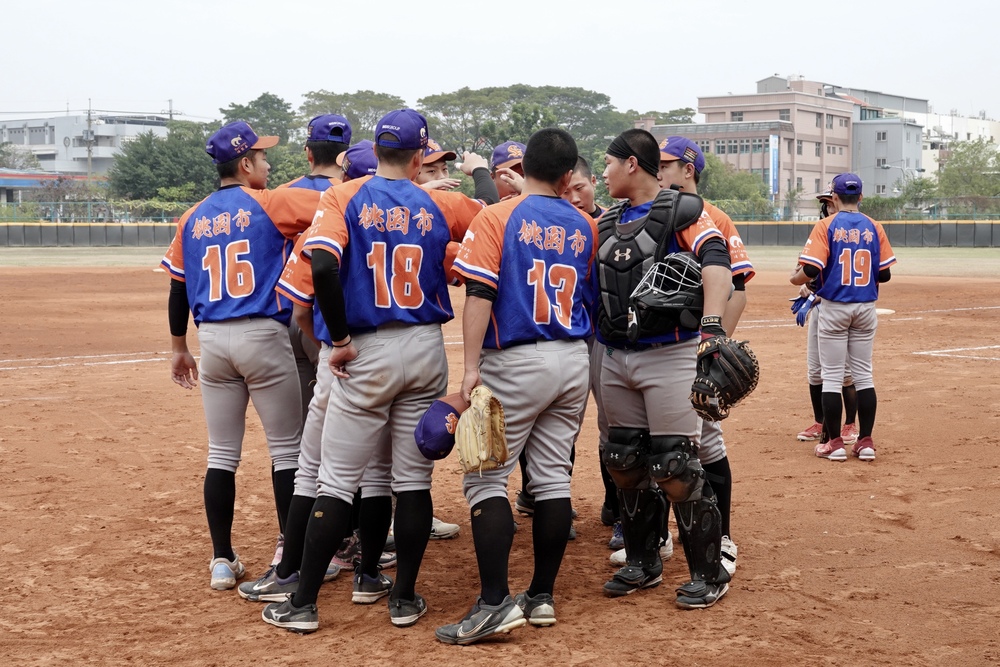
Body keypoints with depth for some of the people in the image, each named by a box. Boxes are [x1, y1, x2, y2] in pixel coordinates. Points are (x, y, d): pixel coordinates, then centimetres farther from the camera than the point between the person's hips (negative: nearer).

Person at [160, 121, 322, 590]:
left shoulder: (193, 219, 10)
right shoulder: (270, 204, -4)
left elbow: (177, 291, 13)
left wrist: (179, 349, 21)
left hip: (212, 339, 5)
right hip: (263, 336, -5)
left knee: (221, 454, 10)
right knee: (286, 449, 5)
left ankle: (222, 561, 12)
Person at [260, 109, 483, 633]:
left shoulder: (344, 197, -4)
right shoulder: (441, 205, 3)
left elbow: (324, 267, -19)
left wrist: (339, 339, -10)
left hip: (366, 353, -2)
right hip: (426, 351, 2)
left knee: (337, 480, 3)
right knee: (414, 479, 9)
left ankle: (304, 603, 5)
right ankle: (404, 598, 14)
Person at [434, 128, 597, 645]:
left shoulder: (496, 218, -7)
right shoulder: (584, 226, 7)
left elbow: (480, 294, -15)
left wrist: (471, 366, -17)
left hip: (516, 362, -5)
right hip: (573, 360, 5)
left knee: (485, 477, -2)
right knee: (552, 477, 10)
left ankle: (495, 603, -9)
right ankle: (541, 596, 15)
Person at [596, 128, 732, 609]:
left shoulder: (682, 211, -8)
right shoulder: (608, 221, 15)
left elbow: (716, 263, -21)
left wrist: (712, 325, -38)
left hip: (670, 355, -7)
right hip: (616, 358, 7)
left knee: (675, 469, -8)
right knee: (623, 464, 11)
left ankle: (709, 573, 6)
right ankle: (643, 564, 27)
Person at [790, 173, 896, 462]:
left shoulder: (826, 226, -9)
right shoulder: (874, 227, 2)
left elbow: (811, 270, -17)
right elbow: (885, 274, 2)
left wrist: (797, 279, 4)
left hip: (833, 308, -3)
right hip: (866, 308, 3)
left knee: (832, 376, 4)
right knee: (863, 375, 11)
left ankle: (834, 443, 5)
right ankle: (866, 442, 12)